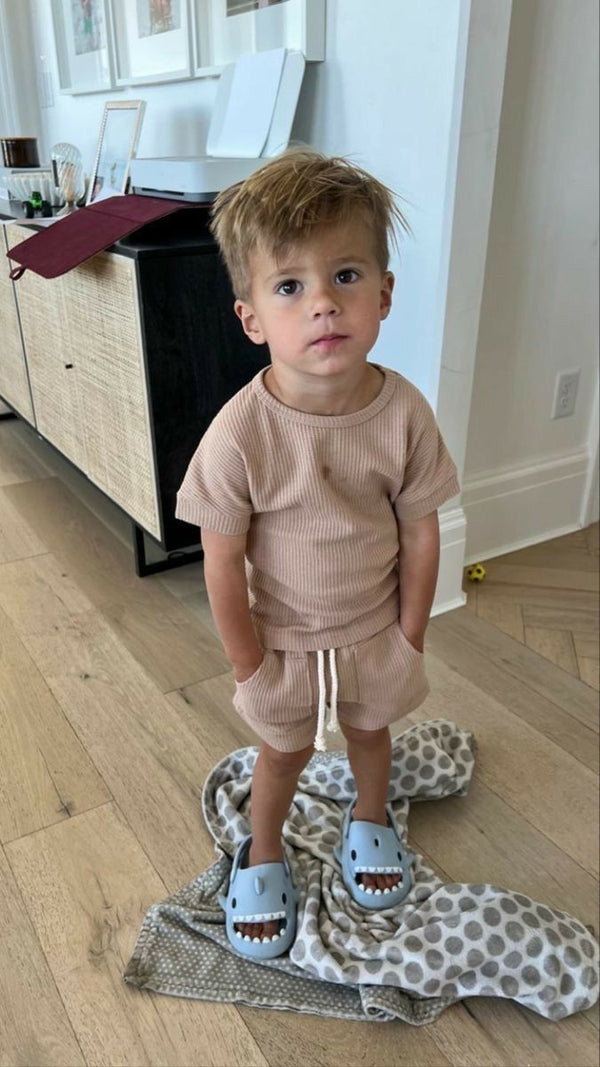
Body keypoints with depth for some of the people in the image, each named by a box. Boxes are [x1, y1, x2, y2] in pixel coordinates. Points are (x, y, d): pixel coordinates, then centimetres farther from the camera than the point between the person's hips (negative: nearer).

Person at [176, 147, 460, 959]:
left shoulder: (404, 413, -22)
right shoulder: (240, 434, -29)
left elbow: (420, 533, -11)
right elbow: (223, 561, -19)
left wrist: (410, 636, -4)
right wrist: (249, 663, -11)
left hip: (377, 631, 2)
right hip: (285, 639, -1)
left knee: (369, 730, 28)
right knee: (285, 749, 22)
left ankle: (370, 818, 61)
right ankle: (262, 853, 53)